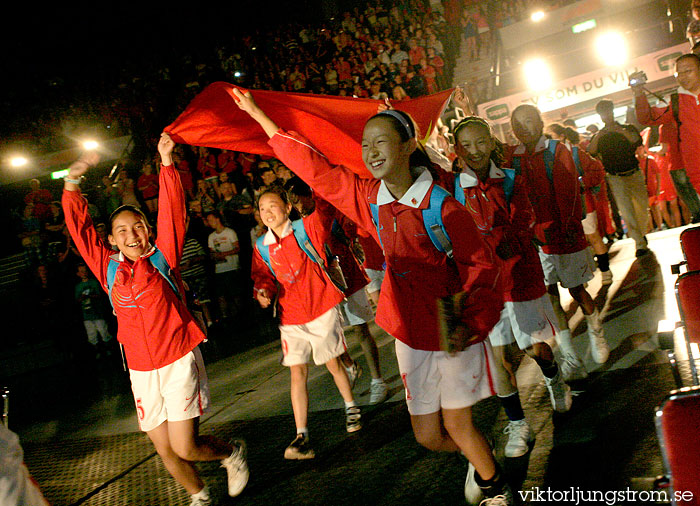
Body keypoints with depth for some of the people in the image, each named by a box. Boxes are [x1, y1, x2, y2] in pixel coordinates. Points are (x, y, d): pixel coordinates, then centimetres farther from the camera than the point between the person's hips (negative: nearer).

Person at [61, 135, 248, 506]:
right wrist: (72, 184, -4)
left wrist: (167, 162, -18)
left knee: (184, 448, -7)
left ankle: (232, 452, 23)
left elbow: (171, 211, -11)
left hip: (179, 363, -4)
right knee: (166, 451, 10)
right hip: (142, 371, 4)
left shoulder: (163, 256, -3)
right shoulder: (108, 267, 4)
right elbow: (80, 228, 5)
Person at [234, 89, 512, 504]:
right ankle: (480, 457, 42)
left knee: (457, 425, 3)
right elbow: (312, 166, 3)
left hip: (454, 331, -5)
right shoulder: (368, 198, -3)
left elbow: (480, 265, -13)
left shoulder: (441, 205, -17)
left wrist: (471, 325, -26)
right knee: (428, 435, 10)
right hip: (411, 334, 5)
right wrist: (256, 113, 5)